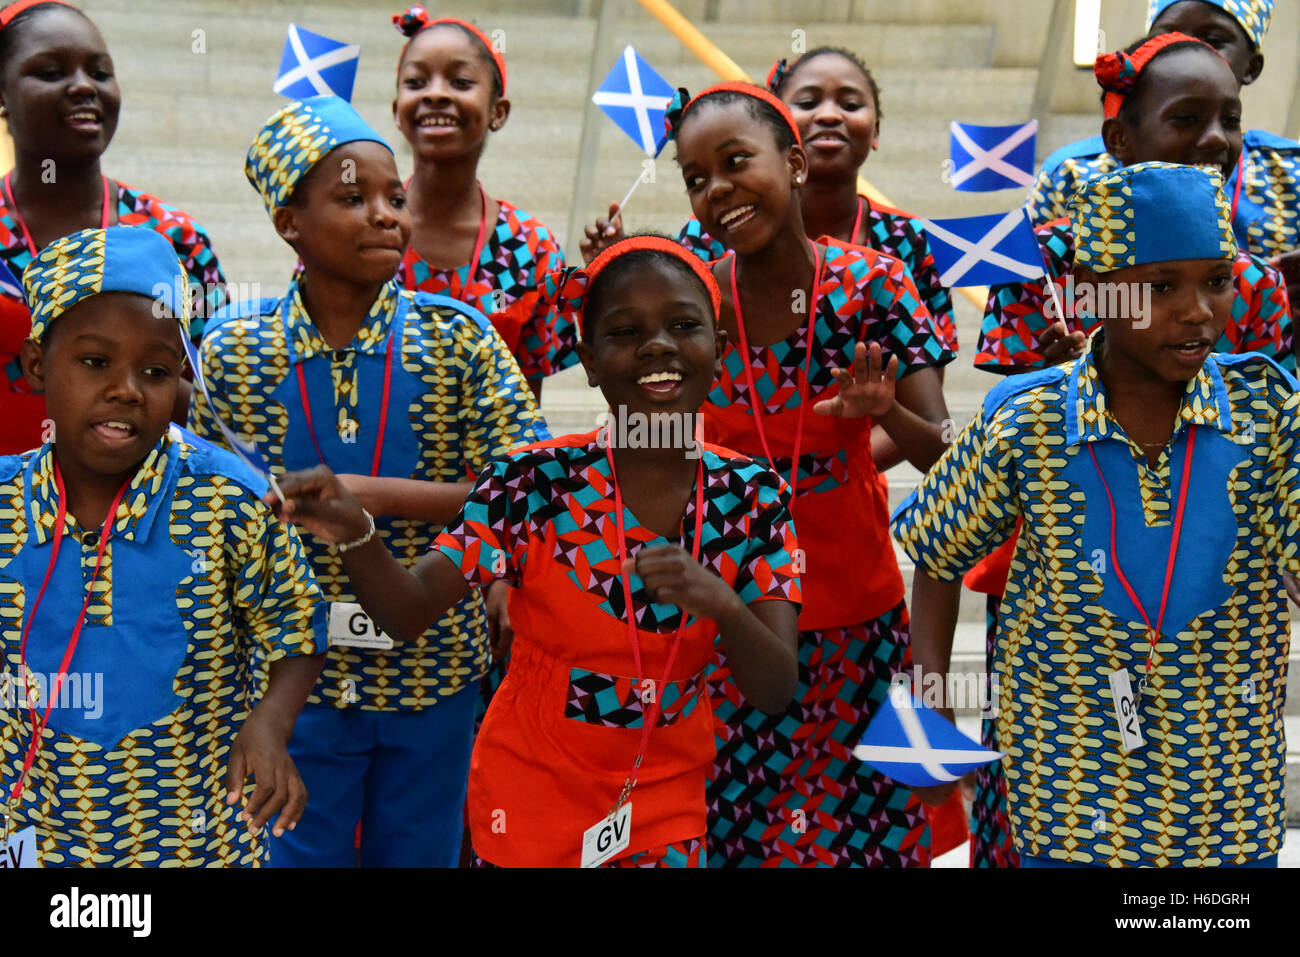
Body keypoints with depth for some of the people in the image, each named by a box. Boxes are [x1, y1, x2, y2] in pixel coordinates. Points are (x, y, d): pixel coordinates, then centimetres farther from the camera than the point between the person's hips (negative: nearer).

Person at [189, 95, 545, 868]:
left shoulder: (456, 336, -8)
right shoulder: (231, 352, -5)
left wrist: (373, 495, -21)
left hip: (431, 673, 0)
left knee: (420, 853, 17)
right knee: (298, 850, 12)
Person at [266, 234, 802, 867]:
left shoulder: (752, 496, -11)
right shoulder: (534, 484, -17)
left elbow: (776, 694, -15)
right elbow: (411, 610, -19)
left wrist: (721, 604, -36)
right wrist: (354, 534, -40)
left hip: (667, 803, 2)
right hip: (531, 797, -2)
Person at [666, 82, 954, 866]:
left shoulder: (870, 286, -11)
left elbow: (945, 455, -15)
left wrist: (884, 413, -36)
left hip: (854, 622, 0)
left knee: (857, 829, 8)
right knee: (720, 829, 9)